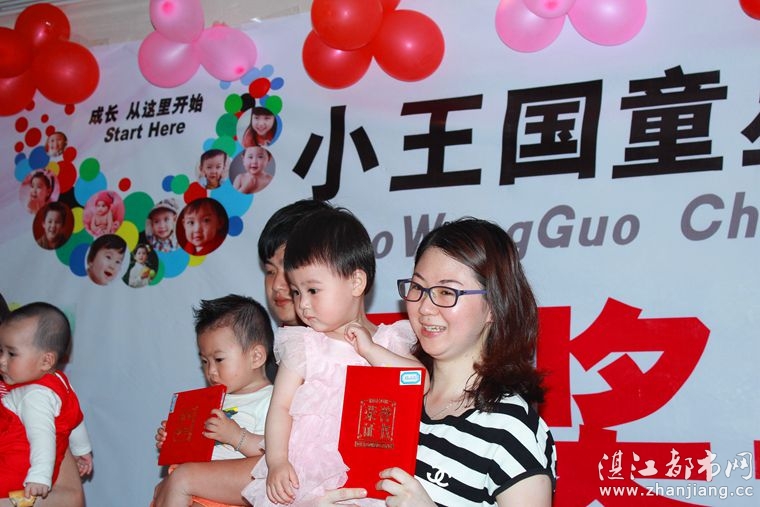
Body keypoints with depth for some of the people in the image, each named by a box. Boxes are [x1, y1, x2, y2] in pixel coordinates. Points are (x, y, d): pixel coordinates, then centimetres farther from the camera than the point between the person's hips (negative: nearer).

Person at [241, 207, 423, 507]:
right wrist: (276, 462, -12)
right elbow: (280, 406, 1)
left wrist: (370, 350, -10)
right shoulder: (303, 346, 6)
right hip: (297, 475, 0)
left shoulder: (388, 341, 8)